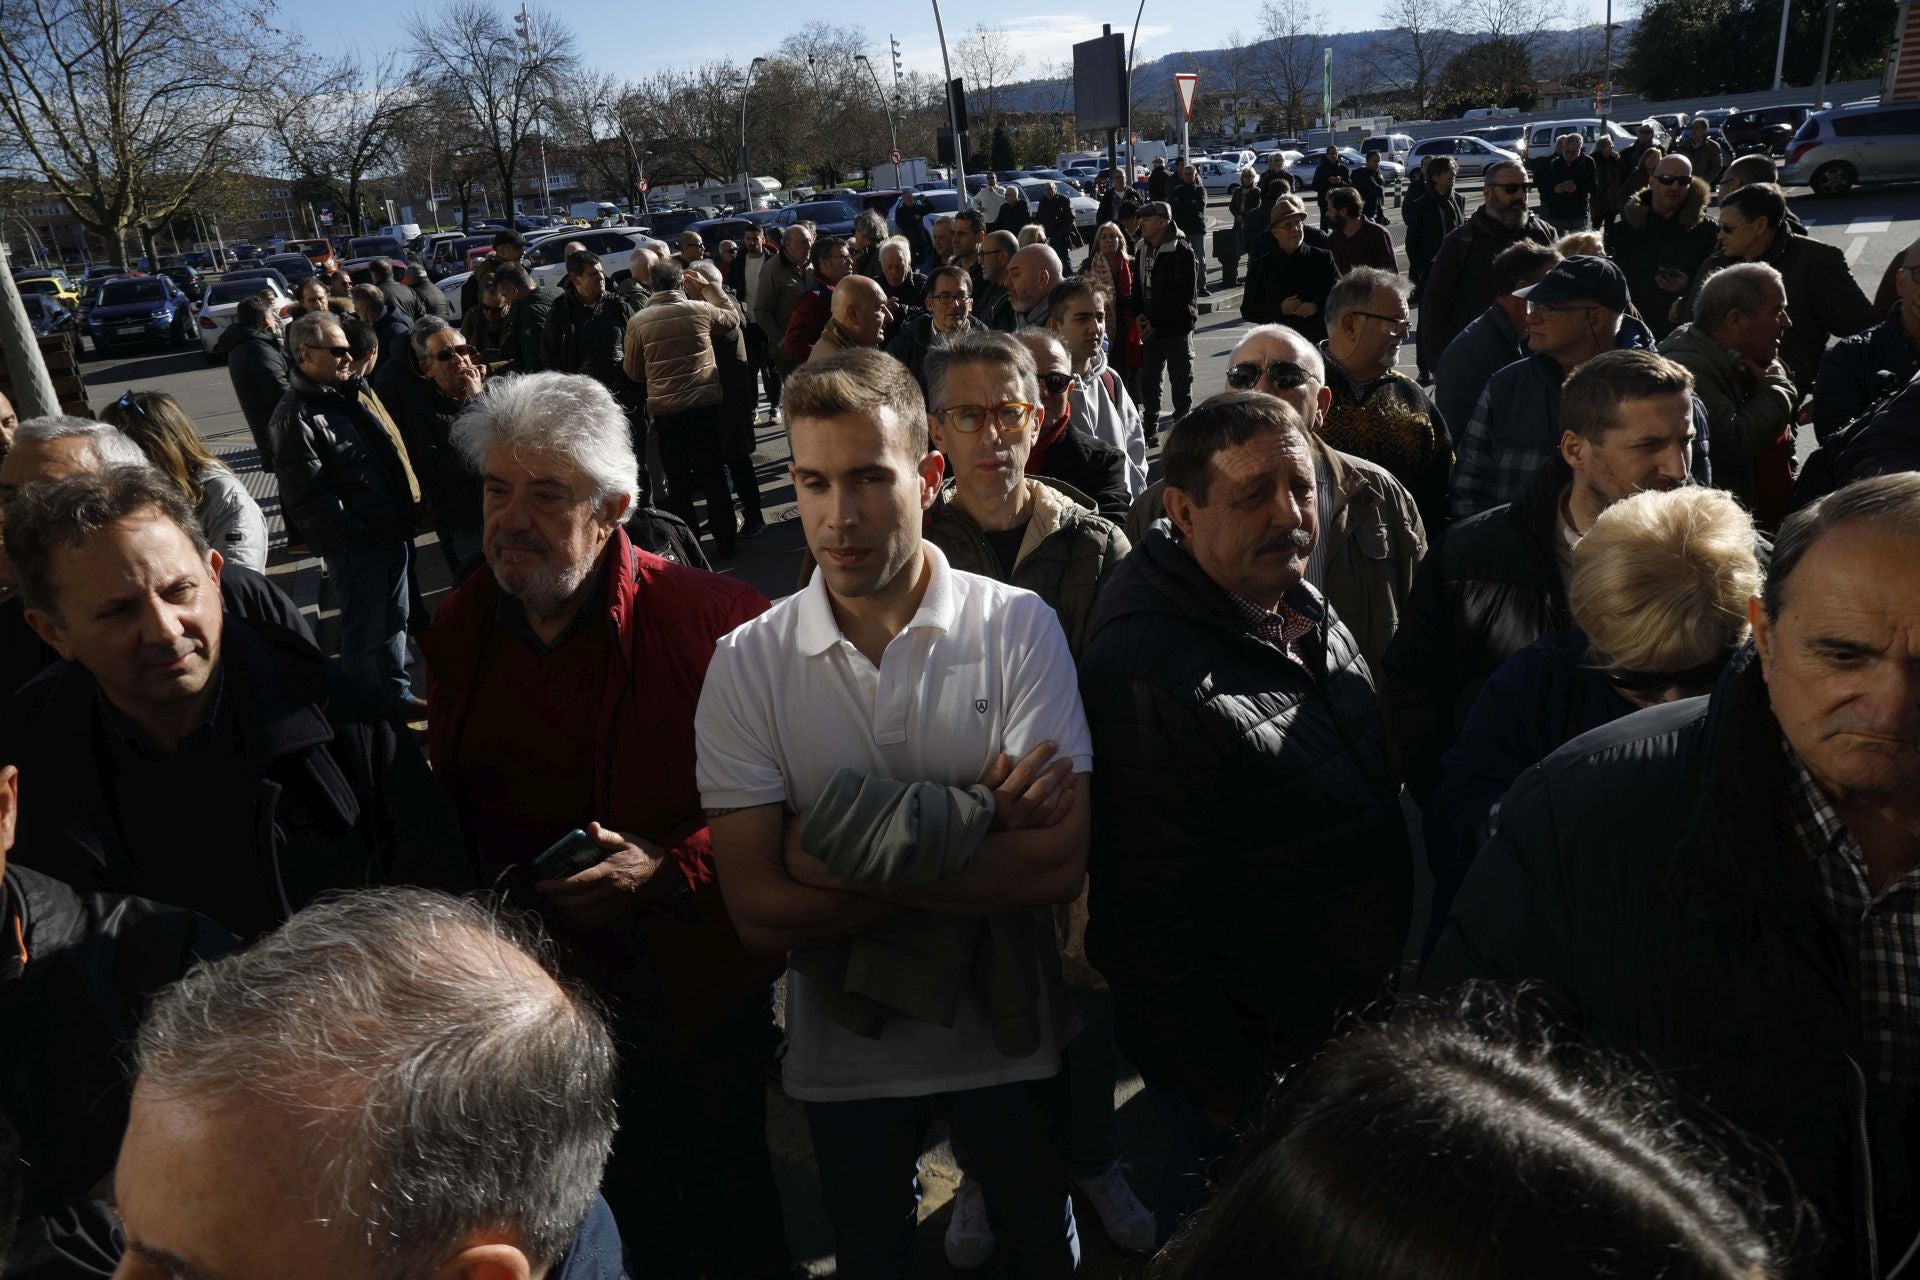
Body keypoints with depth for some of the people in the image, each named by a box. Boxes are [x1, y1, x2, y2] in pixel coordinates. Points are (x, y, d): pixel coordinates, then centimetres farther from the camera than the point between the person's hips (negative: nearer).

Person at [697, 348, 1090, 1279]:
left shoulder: (1018, 627, -15)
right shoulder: (748, 663, -14)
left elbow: (1060, 864, -22)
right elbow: (760, 912, -19)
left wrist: (848, 851, -26)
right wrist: (979, 824, -23)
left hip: (1007, 1037, 0)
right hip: (845, 1054, 1)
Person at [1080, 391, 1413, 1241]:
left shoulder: (1312, 620, 1)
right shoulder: (1145, 673, -29)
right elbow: (1148, 922, -26)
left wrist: (1395, 993, 16)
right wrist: (1231, 1098, -18)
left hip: (1353, 1033, 8)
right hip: (1252, 1072, -8)